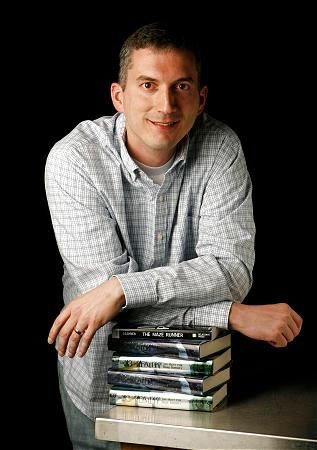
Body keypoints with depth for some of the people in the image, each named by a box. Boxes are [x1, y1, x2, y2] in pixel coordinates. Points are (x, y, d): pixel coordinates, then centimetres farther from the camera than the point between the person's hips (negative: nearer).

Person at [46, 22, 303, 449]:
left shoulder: (220, 147, -14)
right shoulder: (73, 158, -20)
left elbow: (232, 269, -22)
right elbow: (102, 282, -26)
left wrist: (121, 289, -34)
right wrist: (236, 315, -30)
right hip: (102, 374, -1)